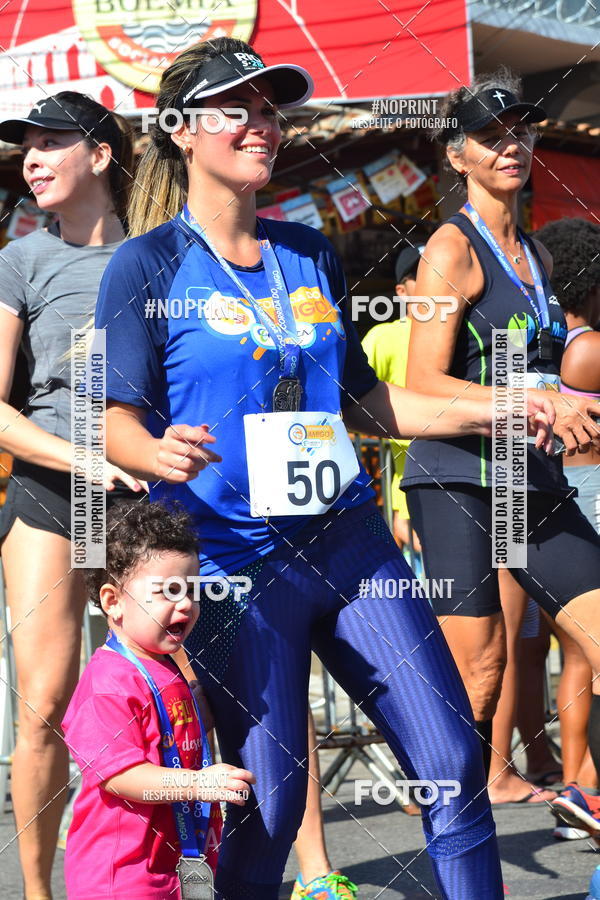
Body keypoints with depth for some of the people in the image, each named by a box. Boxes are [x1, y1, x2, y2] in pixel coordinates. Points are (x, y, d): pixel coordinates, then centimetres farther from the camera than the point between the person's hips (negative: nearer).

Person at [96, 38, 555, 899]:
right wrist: (161, 452, -30)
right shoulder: (150, 264, -3)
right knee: (269, 804, -3)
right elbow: (116, 419, -8)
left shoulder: (311, 254, 13)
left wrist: (489, 413, 11)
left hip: (349, 540, 5)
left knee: (454, 762, -1)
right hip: (236, 560, -5)